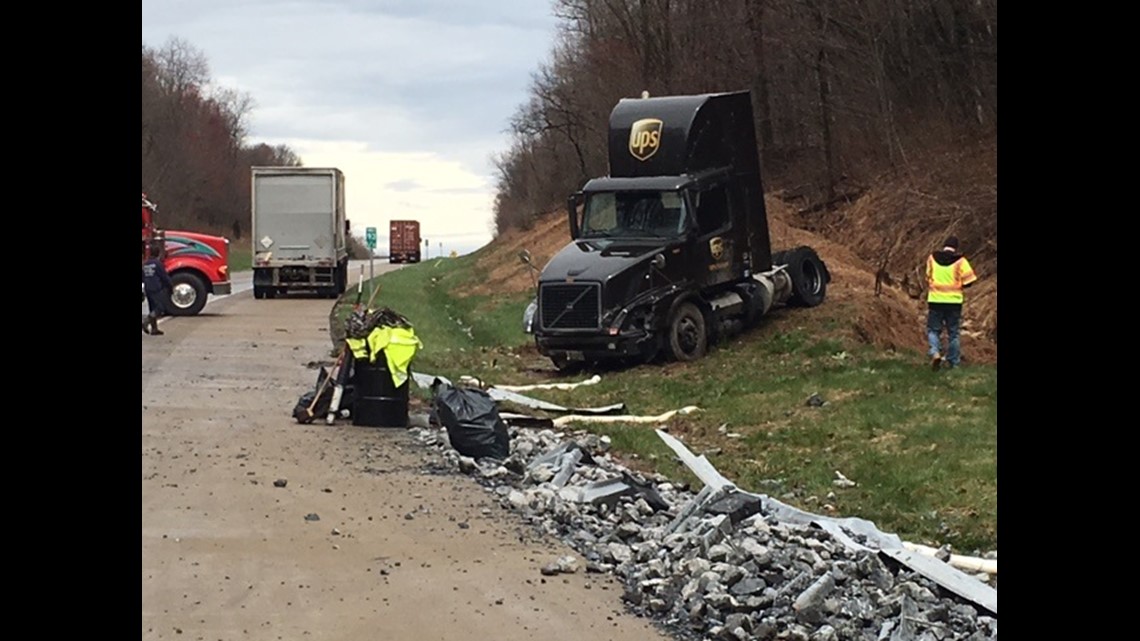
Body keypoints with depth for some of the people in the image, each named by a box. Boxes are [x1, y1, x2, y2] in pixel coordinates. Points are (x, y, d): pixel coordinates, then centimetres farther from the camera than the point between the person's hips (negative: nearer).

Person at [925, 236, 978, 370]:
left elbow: (928, 278, 8)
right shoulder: (960, 261, -6)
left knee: (933, 330, 11)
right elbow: (968, 281, -4)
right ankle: (953, 362, 17)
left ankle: (935, 352, -14)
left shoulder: (932, 259, 0)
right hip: (954, 301, 0)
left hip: (935, 300, 0)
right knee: (953, 333, 12)